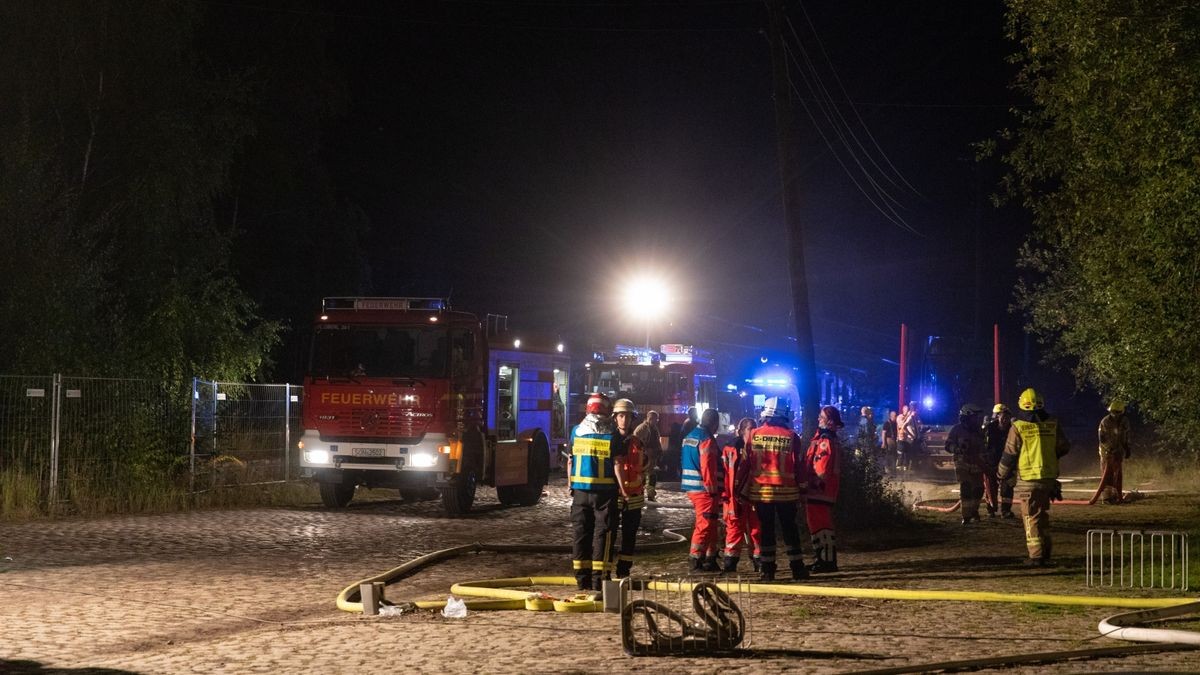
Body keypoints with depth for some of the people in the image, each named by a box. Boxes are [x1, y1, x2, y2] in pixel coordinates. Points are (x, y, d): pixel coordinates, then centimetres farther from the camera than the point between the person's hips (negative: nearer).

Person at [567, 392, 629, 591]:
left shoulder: (576, 431, 3)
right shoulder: (612, 435, -7)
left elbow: (570, 462, 7)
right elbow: (617, 465, -9)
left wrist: (571, 485, 18)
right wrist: (622, 488, -1)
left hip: (580, 490, 3)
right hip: (604, 491, -3)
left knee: (580, 532, 9)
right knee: (602, 533, 1)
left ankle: (582, 577, 11)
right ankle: (598, 578, -4)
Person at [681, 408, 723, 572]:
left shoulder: (690, 437, 16)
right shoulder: (707, 440, -15)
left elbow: (684, 463, 22)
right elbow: (708, 467, -20)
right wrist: (713, 489, -16)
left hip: (692, 488, 10)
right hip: (705, 490, -10)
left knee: (709, 526, 16)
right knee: (705, 525, -6)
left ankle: (710, 559, 20)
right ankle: (697, 561, -7)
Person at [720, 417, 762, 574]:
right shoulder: (731, 449, -2)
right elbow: (724, 472, -6)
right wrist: (725, 494, -12)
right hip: (737, 495, -3)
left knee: (756, 528, 7)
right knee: (735, 527, 0)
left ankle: (758, 560, 16)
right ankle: (730, 562, 6)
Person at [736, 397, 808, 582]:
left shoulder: (754, 434, -2)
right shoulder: (791, 437, -5)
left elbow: (745, 464, 0)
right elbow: (798, 466, -3)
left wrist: (740, 489, 6)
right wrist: (801, 489, 6)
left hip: (761, 491, 1)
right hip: (786, 491, 0)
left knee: (766, 529, 6)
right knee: (789, 529, 9)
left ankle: (768, 569, 4)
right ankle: (797, 568, 11)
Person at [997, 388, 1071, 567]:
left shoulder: (1018, 427, -9)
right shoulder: (1053, 425, 0)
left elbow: (1009, 455, -5)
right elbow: (1064, 448, 9)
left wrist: (1003, 475, 11)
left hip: (1028, 479, -4)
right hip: (1049, 477, 4)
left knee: (1031, 518, 1)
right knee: (1043, 516, 18)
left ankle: (1036, 556, -4)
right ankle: (1045, 554, 22)